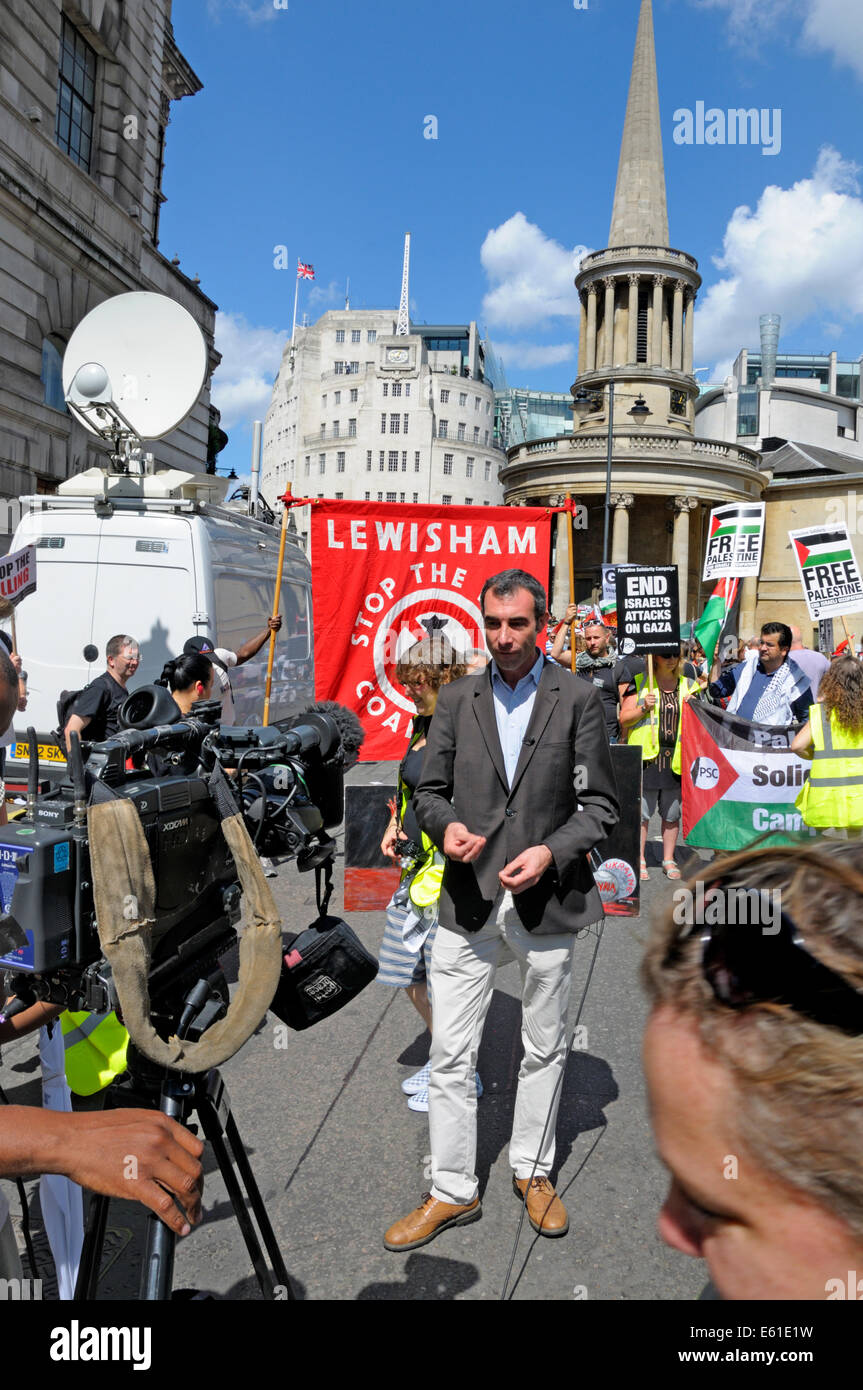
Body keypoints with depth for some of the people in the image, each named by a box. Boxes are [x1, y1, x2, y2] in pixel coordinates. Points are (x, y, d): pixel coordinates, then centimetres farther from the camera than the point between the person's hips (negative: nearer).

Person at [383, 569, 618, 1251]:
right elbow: (429, 791, 9)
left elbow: (600, 804, -1)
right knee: (451, 1054, 5)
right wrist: (445, 825, -12)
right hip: (468, 901, 1)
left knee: (544, 1048, 15)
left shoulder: (579, 699, -2)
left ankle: (532, 1170, 37)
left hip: (546, 900, -1)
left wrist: (551, 851, -16)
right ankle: (453, 1191, 22)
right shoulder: (456, 699, 5)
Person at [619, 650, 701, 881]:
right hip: (647, 755, -3)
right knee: (642, 812, -1)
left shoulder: (687, 685, 14)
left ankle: (668, 860, 20)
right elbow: (623, 719, 2)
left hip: (677, 757, 3)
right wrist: (643, 708, -14)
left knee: (672, 814, 8)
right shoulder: (639, 683, 4)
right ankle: (640, 860, 10)